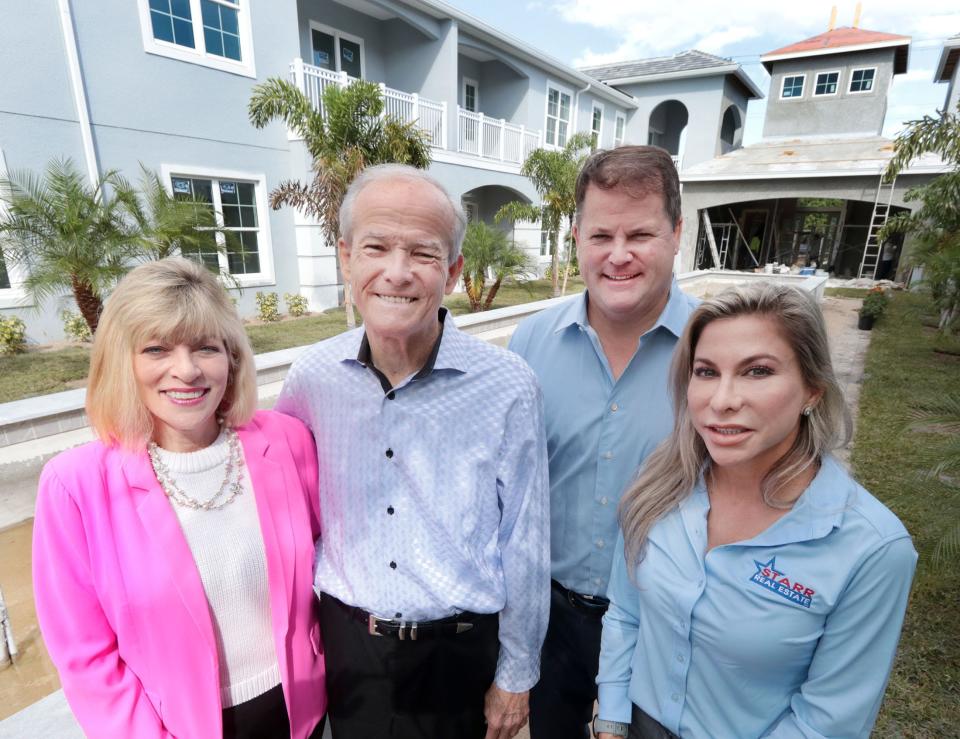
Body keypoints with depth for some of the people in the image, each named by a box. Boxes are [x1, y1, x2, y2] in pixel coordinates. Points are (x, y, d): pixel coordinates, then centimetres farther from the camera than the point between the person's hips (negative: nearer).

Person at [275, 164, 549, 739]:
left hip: (460, 653, -2)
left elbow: (525, 549, -9)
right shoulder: (310, 378, -11)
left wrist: (516, 675, -1)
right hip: (346, 646, 3)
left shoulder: (508, 386, -19)